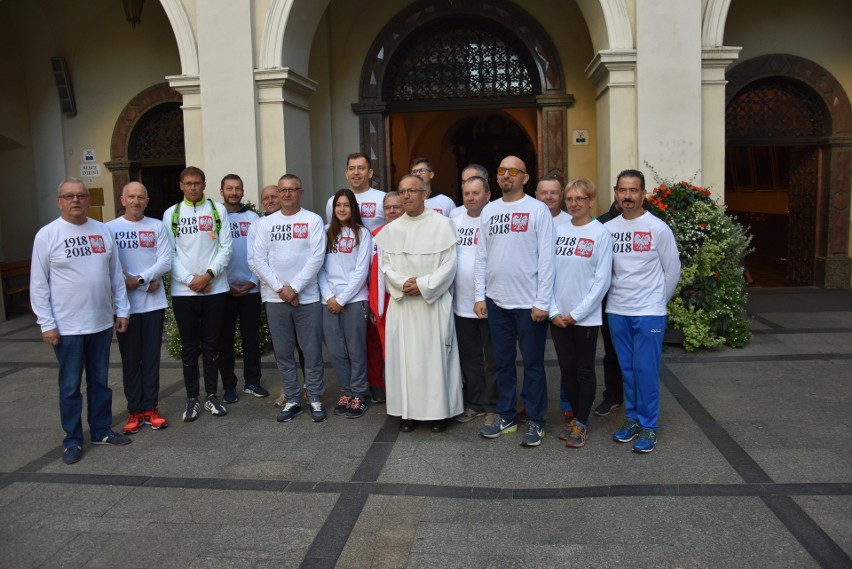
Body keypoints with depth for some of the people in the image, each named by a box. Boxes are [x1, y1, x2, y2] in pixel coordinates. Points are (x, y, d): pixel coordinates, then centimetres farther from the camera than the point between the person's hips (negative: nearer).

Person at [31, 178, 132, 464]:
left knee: (100, 382, 14)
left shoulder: (103, 230, 6)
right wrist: (46, 323, -10)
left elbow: (116, 274, 11)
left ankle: (102, 431, 28)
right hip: (67, 328, -4)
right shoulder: (47, 235, -6)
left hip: (102, 323, 4)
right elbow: (38, 284, -6)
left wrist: (122, 310, 8)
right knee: (70, 387, 7)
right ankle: (73, 440, 19)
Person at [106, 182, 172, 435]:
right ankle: (134, 411, 15)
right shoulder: (110, 228, 2)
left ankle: (150, 408, 15)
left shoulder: (157, 227, 5)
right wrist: (148, 281, -13)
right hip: (125, 304, -1)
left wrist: (139, 279, -15)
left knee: (151, 357, 6)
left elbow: (166, 261, -3)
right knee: (130, 359, 6)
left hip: (154, 302, 1)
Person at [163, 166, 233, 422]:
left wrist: (209, 274, -12)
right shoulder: (171, 214, 6)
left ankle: (211, 395, 19)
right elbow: (169, 254, 1)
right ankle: (192, 399, 17)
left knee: (211, 344, 8)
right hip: (183, 291, 0)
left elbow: (226, 248, -1)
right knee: (189, 346, 6)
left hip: (214, 288, 0)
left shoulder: (218, 210, 5)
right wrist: (189, 279, -10)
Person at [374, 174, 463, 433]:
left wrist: (423, 285, -15)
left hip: (434, 302, -3)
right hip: (401, 303, 3)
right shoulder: (391, 230, 9)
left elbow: (449, 264, -7)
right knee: (404, 356, 4)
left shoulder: (442, 224, -3)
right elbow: (385, 265, 7)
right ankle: (409, 411, 14)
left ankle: (439, 411, 10)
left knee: (435, 356, 0)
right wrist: (403, 283, -11)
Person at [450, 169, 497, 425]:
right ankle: (474, 403, 29)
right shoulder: (455, 216, 8)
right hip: (461, 301, 6)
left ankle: (493, 405, 20)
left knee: (493, 359, 7)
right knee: (469, 356, 15)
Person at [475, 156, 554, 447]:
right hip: (496, 301, 5)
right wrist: (480, 296, 5)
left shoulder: (538, 210, -5)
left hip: (529, 302, -5)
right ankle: (506, 417, 27)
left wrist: (542, 302, -14)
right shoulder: (488, 210, 10)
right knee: (503, 363, 14)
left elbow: (546, 258, -9)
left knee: (533, 364, 5)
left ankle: (535, 422, 18)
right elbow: (481, 256, 11)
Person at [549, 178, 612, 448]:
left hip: (586, 317, -4)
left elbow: (602, 279, -9)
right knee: (566, 370, 11)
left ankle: (581, 423, 18)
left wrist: (577, 314, -11)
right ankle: (576, 416, 28)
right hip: (558, 317, 4)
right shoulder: (558, 230, 5)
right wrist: (554, 311, -4)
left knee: (585, 370, 6)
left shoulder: (600, 233, -6)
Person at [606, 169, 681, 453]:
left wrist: (658, 301, 8)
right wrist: (617, 297, 8)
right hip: (617, 311, 4)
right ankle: (632, 418, 24)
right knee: (627, 369, 12)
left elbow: (672, 270, 1)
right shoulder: (608, 229, 3)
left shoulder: (658, 228, -6)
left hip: (648, 313, -3)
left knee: (646, 369, -2)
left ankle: (648, 426, 9)